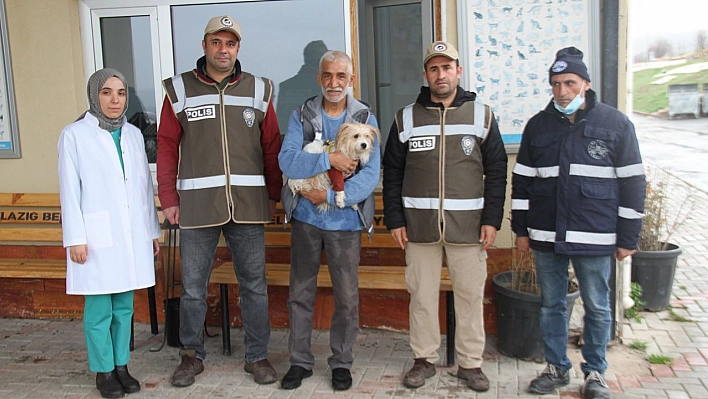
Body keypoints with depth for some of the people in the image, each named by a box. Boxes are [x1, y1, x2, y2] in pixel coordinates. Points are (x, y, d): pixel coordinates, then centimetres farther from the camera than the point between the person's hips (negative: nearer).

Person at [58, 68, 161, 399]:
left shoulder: (133, 134, 11)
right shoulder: (74, 135, -2)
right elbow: (70, 190, -4)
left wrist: (152, 230, 13)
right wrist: (75, 238, -8)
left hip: (131, 235, 4)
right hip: (97, 236, -4)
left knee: (124, 307, 11)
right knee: (100, 310, 2)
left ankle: (121, 366, 23)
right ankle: (104, 371, 17)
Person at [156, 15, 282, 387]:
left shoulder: (258, 90, 7)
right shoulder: (179, 90, 4)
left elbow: (271, 147, 9)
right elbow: (167, 147, 3)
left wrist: (273, 195, 5)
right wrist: (168, 199, -1)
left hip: (248, 204, 1)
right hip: (197, 204, -1)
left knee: (254, 285, 8)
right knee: (192, 287, 8)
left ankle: (257, 356, 23)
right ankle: (192, 355, 27)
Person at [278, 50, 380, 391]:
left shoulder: (366, 119, -1)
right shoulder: (301, 116, 2)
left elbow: (370, 174, -12)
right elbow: (287, 161, -13)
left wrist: (330, 195, -19)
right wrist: (330, 159, -23)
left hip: (345, 221, -1)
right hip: (305, 218, 1)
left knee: (347, 297, 8)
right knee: (300, 293, 10)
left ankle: (342, 362, 26)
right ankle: (300, 361, 26)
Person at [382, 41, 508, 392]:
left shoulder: (482, 115, 5)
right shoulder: (406, 118, 7)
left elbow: (496, 172, 4)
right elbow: (392, 173, 7)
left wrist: (492, 219, -3)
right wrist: (394, 220, 1)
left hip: (468, 225, 0)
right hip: (419, 225, 1)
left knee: (470, 295, 6)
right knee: (422, 295, 8)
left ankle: (470, 362, 21)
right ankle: (424, 359, 23)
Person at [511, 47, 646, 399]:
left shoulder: (616, 124, -1)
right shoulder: (538, 126, 6)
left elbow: (632, 183, -1)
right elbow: (522, 180, 10)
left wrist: (628, 237, -2)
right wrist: (521, 229, 8)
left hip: (595, 237, -2)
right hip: (546, 236, 3)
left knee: (597, 308, 9)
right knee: (551, 304, 12)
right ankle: (556, 368, 28)